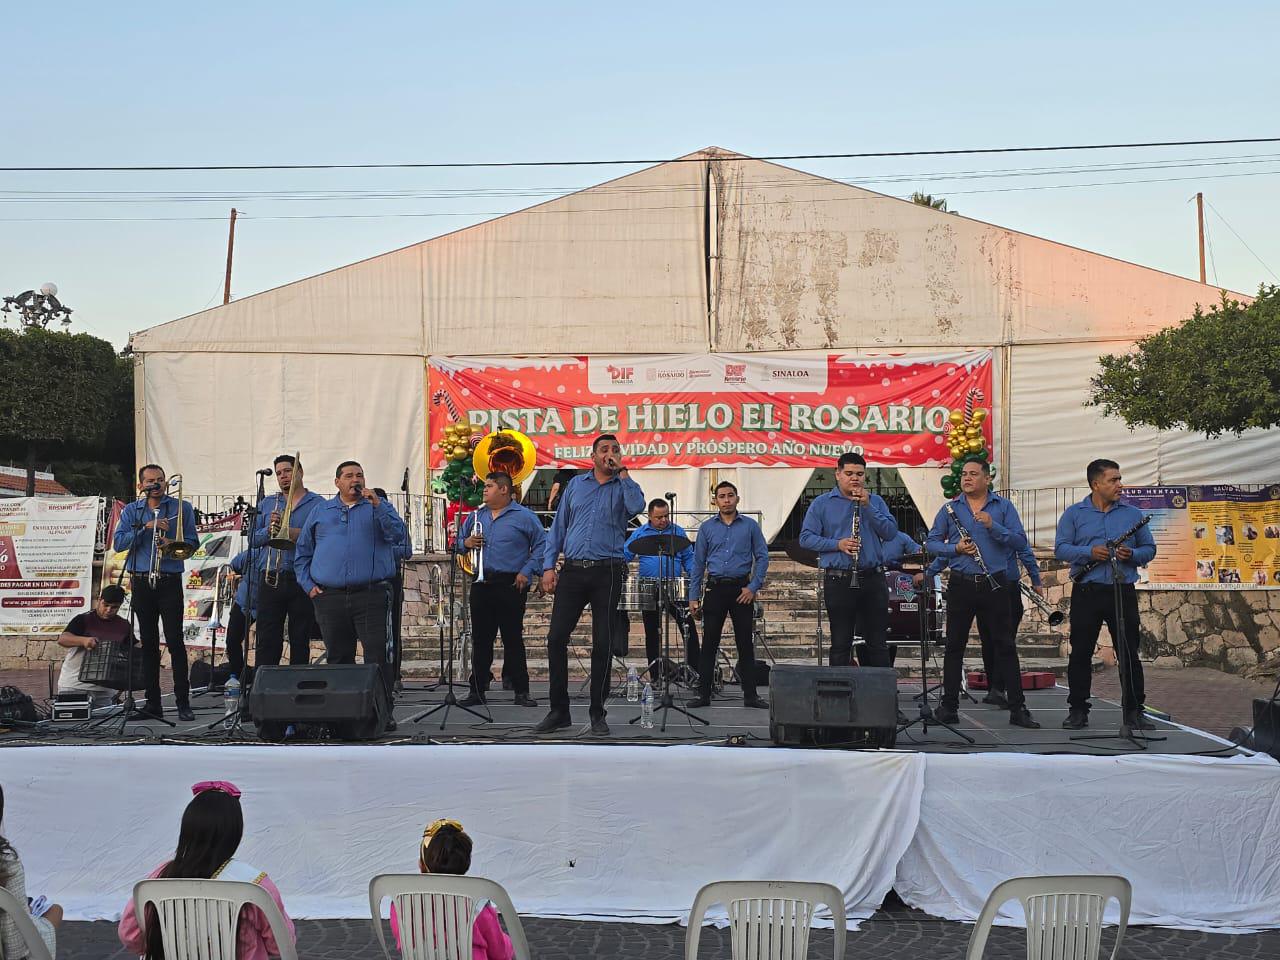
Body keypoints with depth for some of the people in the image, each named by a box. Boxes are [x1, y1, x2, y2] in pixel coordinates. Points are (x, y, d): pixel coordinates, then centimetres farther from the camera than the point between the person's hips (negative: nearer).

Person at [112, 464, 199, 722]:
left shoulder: (182, 508, 7)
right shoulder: (131, 511, 12)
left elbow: (193, 542, 1)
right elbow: (118, 543, -1)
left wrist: (172, 544, -18)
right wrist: (145, 528, -12)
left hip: (170, 582, -2)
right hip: (141, 582, 3)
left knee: (175, 641, -7)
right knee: (148, 643, 6)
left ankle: (183, 702, -4)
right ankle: (153, 703, 11)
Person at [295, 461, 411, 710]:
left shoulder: (379, 507, 10)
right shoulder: (320, 512, 16)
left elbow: (398, 535, -7)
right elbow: (302, 552, 19)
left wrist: (377, 505, -15)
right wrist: (308, 584, 7)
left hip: (371, 595, -2)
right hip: (329, 597, 3)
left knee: (378, 656, -9)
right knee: (338, 659, 9)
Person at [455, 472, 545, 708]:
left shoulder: (524, 516, 0)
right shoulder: (476, 516, 15)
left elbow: (541, 545, -3)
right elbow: (458, 541, 22)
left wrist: (527, 572, -9)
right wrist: (466, 543, -1)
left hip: (511, 586, -5)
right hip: (481, 584, 5)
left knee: (513, 639, -1)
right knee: (480, 639, 7)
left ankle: (521, 691, 5)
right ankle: (477, 690, 15)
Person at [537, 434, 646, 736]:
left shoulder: (624, 487, 7)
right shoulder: (575, 485, 14)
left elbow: (637, 506, -18)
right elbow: (558, 527, 12)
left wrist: (622, 472, -11)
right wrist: (548, 566, 4)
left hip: (607, 573, -2)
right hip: (572, 571, 2)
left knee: (603, 644, 0)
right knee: (556, 637, -2)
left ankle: (597, 713, 10)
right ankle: (559, 710, 8)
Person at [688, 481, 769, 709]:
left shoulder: (750, 526, 4)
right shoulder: (707, 528, 7)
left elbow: (762, 557, 3)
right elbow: (698, 563, 8)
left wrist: (753, 587, -7)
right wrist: (693, 596, 3)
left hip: (742, 589, -1)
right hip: (715, 588, 1)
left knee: (745, 643, 2)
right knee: (709, 643, 1)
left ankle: (750, 694, 8)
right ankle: (704, 694, 7)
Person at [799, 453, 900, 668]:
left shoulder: (875, 501, 10)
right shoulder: (822, 503, 4)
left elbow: (891, 533, -2)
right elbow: (806, 538, -1)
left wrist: (867, 506, -11)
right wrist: (837, 544, -14)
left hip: (873, 579, 2)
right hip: (838, 580, -2)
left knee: (878, 643, 7)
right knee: (840, 644, 4)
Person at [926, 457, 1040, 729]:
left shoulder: (1004, 507, 4)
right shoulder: (950, 509, 8)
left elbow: (1020, 541, -4)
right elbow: (931, 543, 8)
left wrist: (992, 526, -18)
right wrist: (955, 548, -10)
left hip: (995, 584, -1)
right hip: (961, 584, 1)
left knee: (1005, 646, 1)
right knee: (954, 646, 5)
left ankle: (1018, 708, 5)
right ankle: (949, 706, 14)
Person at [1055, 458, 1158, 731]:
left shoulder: (1133, 514, 10)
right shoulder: (1074, 514, 5)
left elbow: (1149, 549, 11)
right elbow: (1061, 549, -2)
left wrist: (1132, 554, -10)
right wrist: (1089, 552, -17)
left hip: (1123, 592, 1)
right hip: (1086, 593, -1)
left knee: (1129, 653, 2)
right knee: (1081, 652, 3)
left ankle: (1134, 711, 10)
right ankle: (1077, 710, 12)